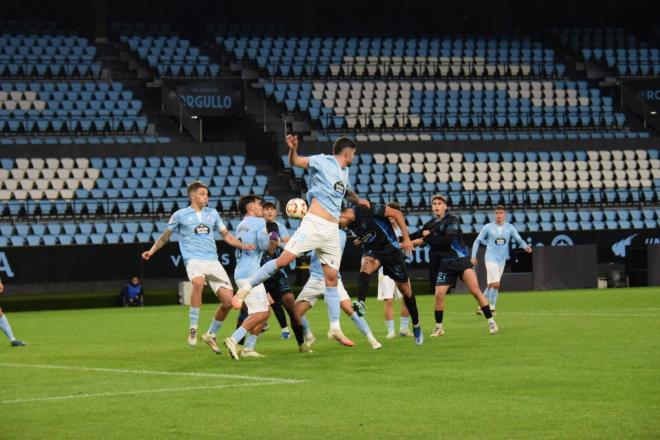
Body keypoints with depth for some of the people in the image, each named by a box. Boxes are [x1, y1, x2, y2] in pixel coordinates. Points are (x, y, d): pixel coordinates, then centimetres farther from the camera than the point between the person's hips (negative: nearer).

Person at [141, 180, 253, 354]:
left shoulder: (212, 213, 18)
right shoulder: (180, 215, 7)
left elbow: (226, 236, 22)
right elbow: (166, 235, 17)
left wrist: (243, 246, 8)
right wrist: (152, 251, 4)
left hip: (213, 261, 5)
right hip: (194, 260, -5)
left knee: (228, 300, -6)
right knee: (198, 282, -39)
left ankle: (211, 334, 17)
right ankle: (193, 328, -28)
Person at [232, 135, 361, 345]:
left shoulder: (344, 171, 20)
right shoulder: (323, 162, -2)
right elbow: (295, 161, -13)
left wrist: (357, 200, 44)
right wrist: (293, 148, -31)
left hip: (332, 230, 7)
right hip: (314, 223, -7)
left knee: (332, 278, 4)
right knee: (284, 260, -16)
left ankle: (335, 328, 6)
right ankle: (246, 287, -3)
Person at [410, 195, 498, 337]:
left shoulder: (452, 220, -7)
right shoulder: (433, 225, 11)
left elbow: (447, 240, -19)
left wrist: (429, 237, -11)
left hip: (461, 260, -5)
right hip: (446, 264, 5)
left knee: (475, 290, -15)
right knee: (439, 295, -4)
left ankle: (491, 322, -11)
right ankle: (438, 327, 12)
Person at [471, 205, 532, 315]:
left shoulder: (510, 228, 4)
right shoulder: (488, 227, -2)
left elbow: (519, 240, -1)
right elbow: (477, 241, 5)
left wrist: (526, 247, -23)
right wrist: (473, 256, -1)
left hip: (502, 260, 4)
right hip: (491, 258, -4)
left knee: (491, 285, 10)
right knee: (495, 284, -17)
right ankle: (491, 306, -4)